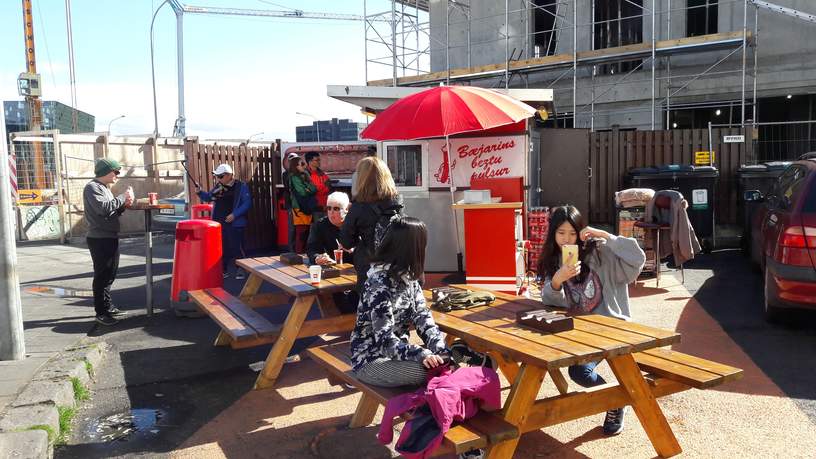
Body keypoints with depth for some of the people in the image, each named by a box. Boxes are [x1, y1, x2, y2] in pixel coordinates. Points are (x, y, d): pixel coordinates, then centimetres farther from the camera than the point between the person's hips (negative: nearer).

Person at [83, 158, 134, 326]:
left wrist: (124, 205, 2)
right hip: (99, 239, -10)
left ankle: (107, 306, 25)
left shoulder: (104, 188, 18)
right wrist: (122, 197, -17)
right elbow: (102, 208, -25)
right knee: (102, 276, -7)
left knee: (109, 274, 15)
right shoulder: (92, 187, -11)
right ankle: (101, 313, -2)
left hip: (110, 238, 10)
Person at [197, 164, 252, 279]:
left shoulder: (241, 186, -7)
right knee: (221, 247, 11)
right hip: (219, 223, 5)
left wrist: (235, 214, -18)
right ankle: (223, 270, 22)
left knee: (236, 247, 1)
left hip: (235, 223, -5)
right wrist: (200, 193, 1)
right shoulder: (218, 187, 9)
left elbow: (247, 203, -12)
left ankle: (239, 269, 13)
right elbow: (208, 198, 22)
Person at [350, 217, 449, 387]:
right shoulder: (380, 283, -23)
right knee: (434, 370, -25)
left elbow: (422, 316, -4)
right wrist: (421, 355, -39)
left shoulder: (408, 276, 2)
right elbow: (384, 339, -27)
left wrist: (440, 348, -19)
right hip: (371, 360, -8)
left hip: (397, 352, 8)